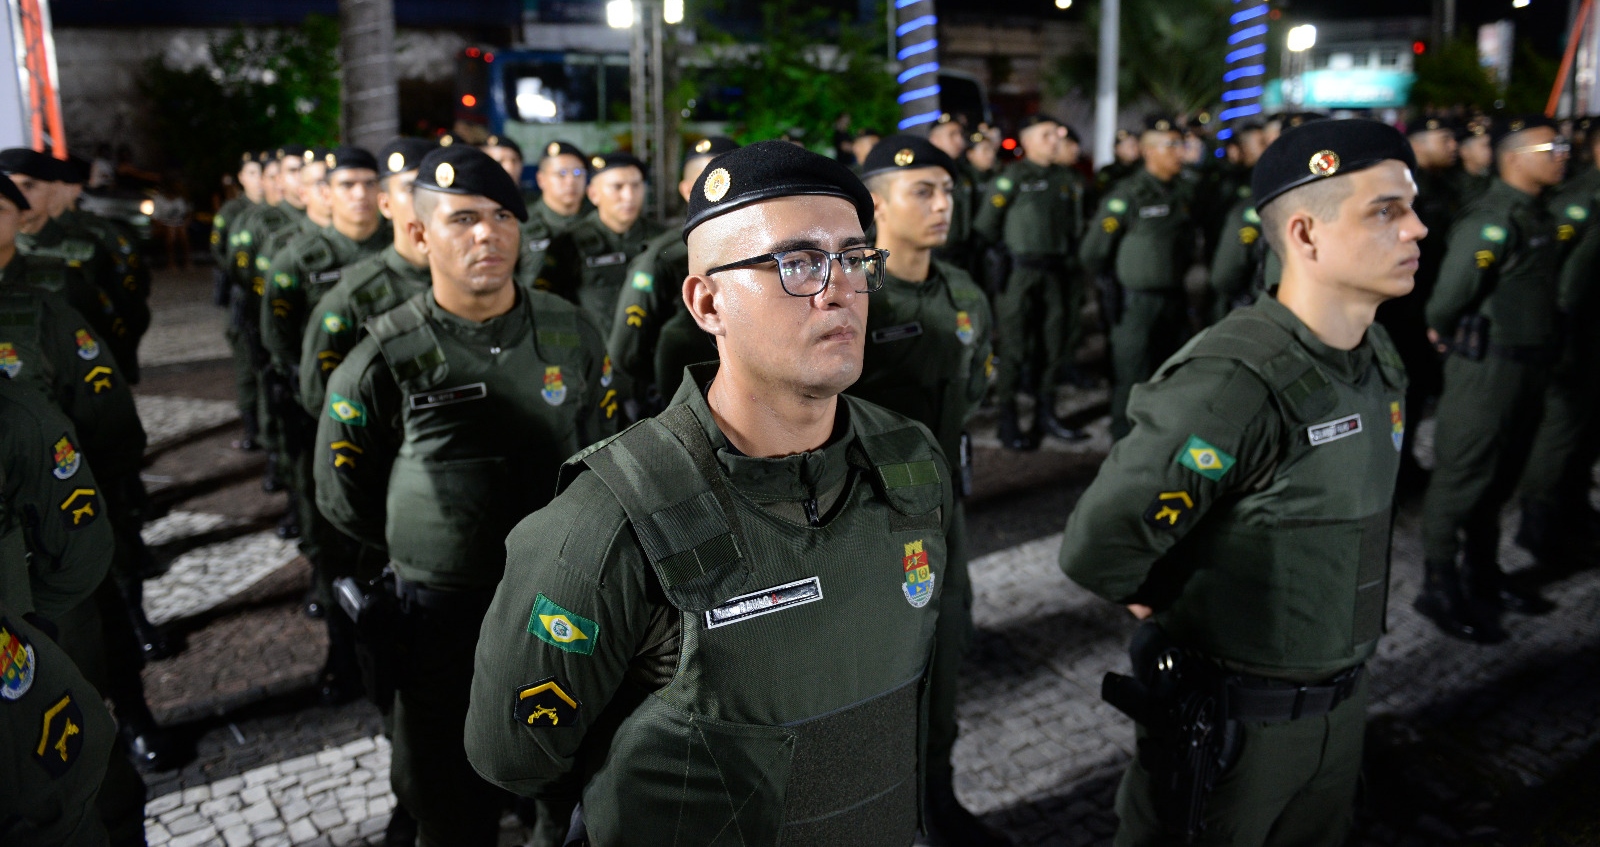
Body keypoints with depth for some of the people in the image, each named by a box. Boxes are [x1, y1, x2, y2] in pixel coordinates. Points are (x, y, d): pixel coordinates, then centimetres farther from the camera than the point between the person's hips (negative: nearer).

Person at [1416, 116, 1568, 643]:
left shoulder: (1538, 217, 11)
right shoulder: (1490, 219, -18)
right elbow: (1450, 296, -22)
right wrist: (1445, 333, -5)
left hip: (1529, 365, 9)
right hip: (1486, 367, -9)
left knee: (1500, 477, 17)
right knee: (1461, 477, 0)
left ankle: (1482, 577, 31)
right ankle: (1440, 589, 11)